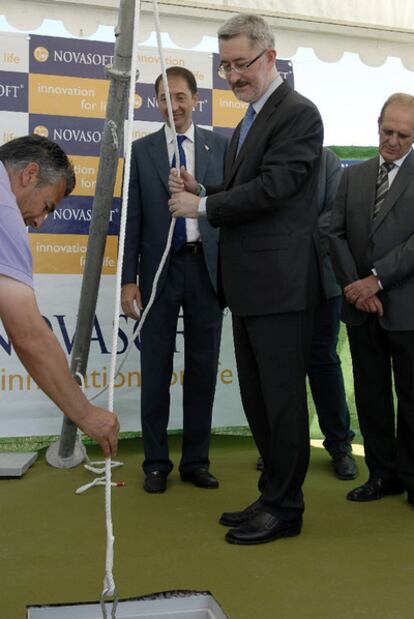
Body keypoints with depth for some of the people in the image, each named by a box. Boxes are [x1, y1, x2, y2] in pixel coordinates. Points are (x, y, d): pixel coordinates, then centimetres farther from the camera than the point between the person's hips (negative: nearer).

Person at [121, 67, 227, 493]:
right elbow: (132, 219, 3)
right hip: (160, 268, 0)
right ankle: (156, 463, 18)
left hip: (207, 267, 1)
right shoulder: (141, 150, 6)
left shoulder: (220, 146, 7)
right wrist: (128, 279, -3)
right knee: (156, 370, 5)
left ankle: (196, 461, 20)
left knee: (203, 369, 7)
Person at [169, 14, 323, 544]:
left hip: (280, 283, -10)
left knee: (282, 399, 0)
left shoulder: (298, 113, -9)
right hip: (248, 284, 10)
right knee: (256, 398, 15)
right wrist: (201, 193, 2)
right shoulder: (247, 124, 20)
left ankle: (284, 508, 14)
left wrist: (201, 206, -11)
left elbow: (271, 188, -19)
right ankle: (273, 495, 28)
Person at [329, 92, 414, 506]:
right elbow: (336, 234, 5)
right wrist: (354, 286, -7)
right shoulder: (353, 176, 12)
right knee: (371, 394, 10)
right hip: (361, 306, 4)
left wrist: (375, 279, -17)